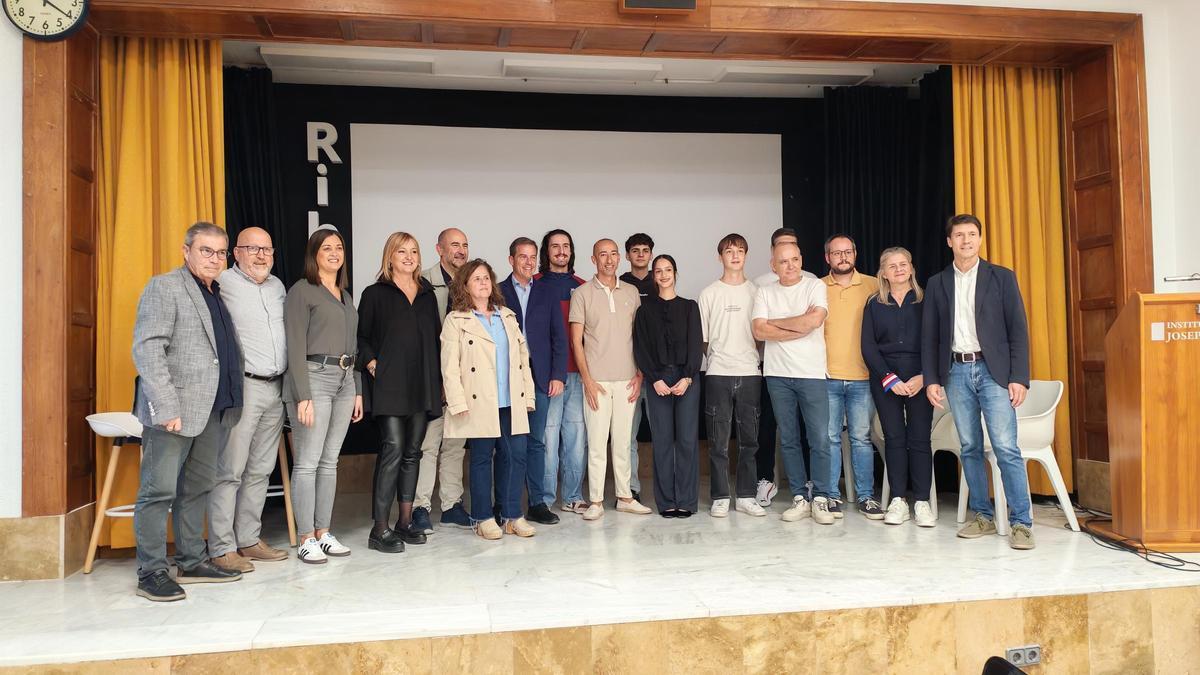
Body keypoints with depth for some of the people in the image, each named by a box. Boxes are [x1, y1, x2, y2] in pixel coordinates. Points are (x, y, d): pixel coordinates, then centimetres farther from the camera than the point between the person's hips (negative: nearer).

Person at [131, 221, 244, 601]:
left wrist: (231, 402, 10)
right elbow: (147, 349, -14)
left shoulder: (218, 295, 18)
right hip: (175, 409, -8)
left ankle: (191, 562, 23)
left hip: (214, 410, 8)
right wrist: (166, 407, -21)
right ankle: (151, 573, 7)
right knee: (159, 491, -1)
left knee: (197, 488, 14)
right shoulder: (164, 287, -4)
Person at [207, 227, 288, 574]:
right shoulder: (223, 283, -5)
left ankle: (249, 539, 20)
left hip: (275, 389, 7)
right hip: (242, 386, -7)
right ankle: (222, 548, 3)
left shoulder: (278, 286, 16)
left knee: (260, 470, 11)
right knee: (230, 471, -4)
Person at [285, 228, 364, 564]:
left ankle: (323, 532, 17)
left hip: (345, 380, 7)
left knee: (329, 461, 10)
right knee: (308, 462, -4)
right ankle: (306, 539, 3)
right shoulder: (301, 291, -3)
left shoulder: (346, 295, 19)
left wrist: (358, 391, 15)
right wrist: (303, 396, -16)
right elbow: (296, 347, -9)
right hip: (314, 377, -7)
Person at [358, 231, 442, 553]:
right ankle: (380, 529, -7)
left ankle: (405, 521, 17)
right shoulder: (375, 293, 4)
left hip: (423, 384, 5)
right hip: (390, 382, -5)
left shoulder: (428, 294, 16)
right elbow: (361, 337, 2)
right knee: (393, 448, -12)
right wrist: (371, 362, -13)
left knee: (413, 451, 8)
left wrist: (438, 378, 10)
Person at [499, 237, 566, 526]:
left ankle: (538, 503, 12)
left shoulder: (548, 293, 11)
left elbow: (559, 337, 8)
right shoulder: (498, 292, 4)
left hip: (539, 377, 2)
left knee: (536, 442, 5)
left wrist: (558, 375, 0)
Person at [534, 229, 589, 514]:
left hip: (578, 372, 4)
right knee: (548, 436, -4)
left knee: (577, 436, 7)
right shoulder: (536, 285, 2)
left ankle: (573, 498, 18)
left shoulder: (581, 287, 15)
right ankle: (544, 500, 7)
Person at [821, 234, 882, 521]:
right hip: (827, 377, 0)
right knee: (829, 438, 3)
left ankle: (866, 496, 12)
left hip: (862, 377, 0)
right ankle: (831, 496, 11)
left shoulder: (873, 286, 6)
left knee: (861, 438, 3)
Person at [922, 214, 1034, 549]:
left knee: (1006, 448, -8)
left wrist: (1019, 378, -7)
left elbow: (1018, 329, 0)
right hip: (956, 372, 3)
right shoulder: (937, 283, 10)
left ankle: (1021, 523, -1)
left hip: (993, 371, -2)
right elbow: (929, 335, 9)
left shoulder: (1002, 277, 4)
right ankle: (983, 516, 17)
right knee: (970, 448, 7)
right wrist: (931, 379, 2)